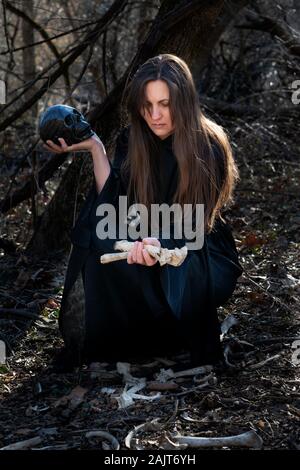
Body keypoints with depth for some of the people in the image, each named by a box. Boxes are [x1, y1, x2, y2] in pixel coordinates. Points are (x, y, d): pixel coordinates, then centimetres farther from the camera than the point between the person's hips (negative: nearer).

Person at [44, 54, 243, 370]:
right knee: (102, 245, -27)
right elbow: (115, 206, -11)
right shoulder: (132, 139, -4)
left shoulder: (209, 148, -16)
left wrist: (161, 243, -40)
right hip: (147, 241, 4)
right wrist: (94, 148, -16)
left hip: (201, 253, -3)